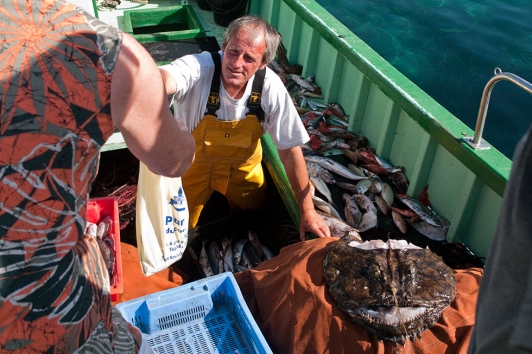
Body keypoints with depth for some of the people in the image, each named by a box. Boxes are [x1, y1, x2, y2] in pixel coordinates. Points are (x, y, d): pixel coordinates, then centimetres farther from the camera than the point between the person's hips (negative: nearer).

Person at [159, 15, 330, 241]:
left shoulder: (270, 87, -26)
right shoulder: (198, 68, -32)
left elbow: (290, 149, -17)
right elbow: (164, 80, -55)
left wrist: (307, 211, -15)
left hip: (244, 166, 2)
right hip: (193, 163, -1)